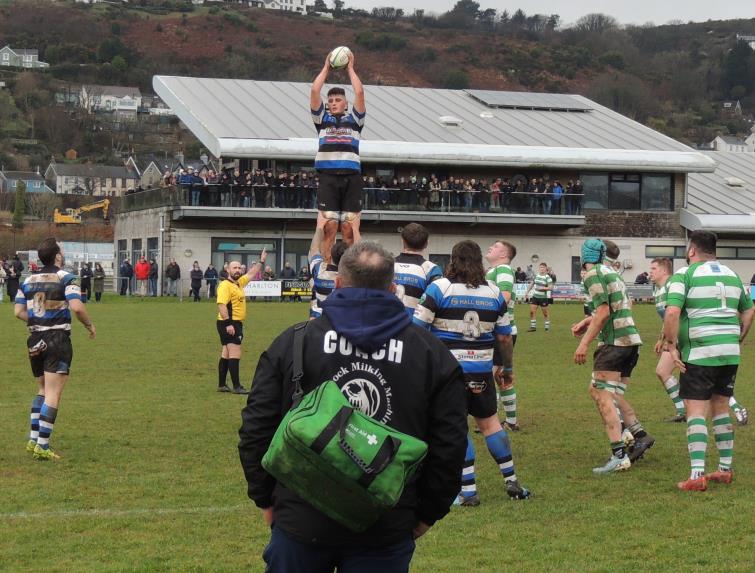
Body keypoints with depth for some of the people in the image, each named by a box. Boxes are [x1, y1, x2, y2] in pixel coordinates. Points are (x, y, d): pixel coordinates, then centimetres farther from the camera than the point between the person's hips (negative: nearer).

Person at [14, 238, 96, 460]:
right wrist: (89, 325, -4)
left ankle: (33, 440, 16)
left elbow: (19, 311, 3)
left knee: (42, 389, 21)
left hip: (35, 340, 6)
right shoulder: (66, 278, -9)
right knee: (52, 394, -4)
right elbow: (76, 307, -21)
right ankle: (42, 447, -7)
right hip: (58, 339, -6)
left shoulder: (28, 281, 8)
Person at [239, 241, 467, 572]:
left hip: (301, 521, 0)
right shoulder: (432, 354, 1)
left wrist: (266, 498, 11)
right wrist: (427, 512, 12)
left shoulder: (292, 342, -1)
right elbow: (449, 444, 2)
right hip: (387, 531, 0)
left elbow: (256, 429, 0)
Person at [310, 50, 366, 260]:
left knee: (350, 228, -4)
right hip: (328, 177, 0)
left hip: (352, 177, 0)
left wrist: (350, 69, 18)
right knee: (328, 226, -8)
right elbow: (314, 91, 10)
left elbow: (359, 93, 7)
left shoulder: (354, 119, 18)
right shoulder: (322, 119, 19)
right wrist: (326, 68, 18)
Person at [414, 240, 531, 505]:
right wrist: (507, 368, 22)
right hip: (482, 370, 4)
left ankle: (468, 490, -1)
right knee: (490, 422, 16)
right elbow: (504, 336, 9)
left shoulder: (439, 288, -7)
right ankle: (511, 481, 18)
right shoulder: (494, 292, 5)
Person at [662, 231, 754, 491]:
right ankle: (725, 469, 21)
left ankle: (697, 475, -15)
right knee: (721, 408, 18)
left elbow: (672, 312, -19)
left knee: (696, 411, -6)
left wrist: (671, 344, -10)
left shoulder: (684, 274, -6)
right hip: (730, 353, 6)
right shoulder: (732, 275, 15)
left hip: (698, 353, -6)